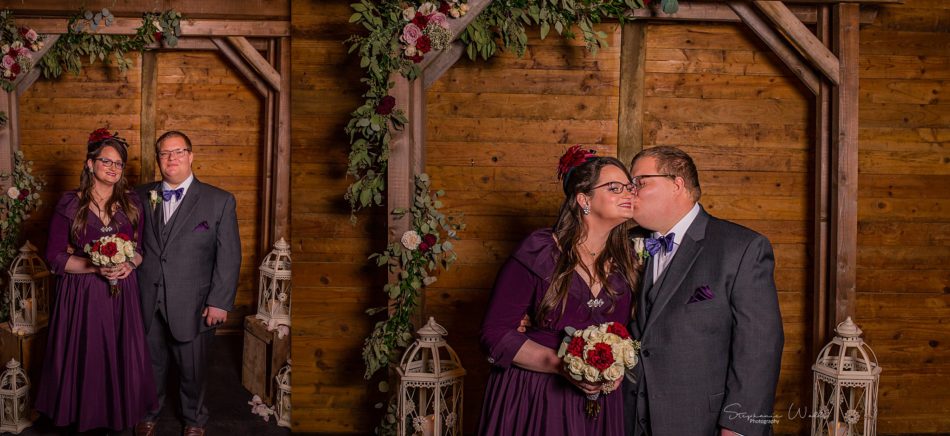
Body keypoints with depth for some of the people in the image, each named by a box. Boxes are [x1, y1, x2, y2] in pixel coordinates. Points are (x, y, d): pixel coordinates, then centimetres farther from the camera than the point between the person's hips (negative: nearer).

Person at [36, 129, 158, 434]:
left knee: (121, 359, 4)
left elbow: (141, 247, 11)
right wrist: (96, 267, -18)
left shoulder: (131, 203, 4)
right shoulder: (70, 205, -5)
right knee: (82, 361, 3)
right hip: (81, 295, -2)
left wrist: (130, 265, -11)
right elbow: (55, 257, -6)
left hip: (121, 294, 3)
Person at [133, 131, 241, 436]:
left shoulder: (219, 201, -5)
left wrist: (219, 302, -10)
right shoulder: (141, 197, 4)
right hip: (147, 304, 2)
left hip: (192, 306, -2)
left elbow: (229, 257, -6)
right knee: (150, 365, 17)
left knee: (192, 369, 12)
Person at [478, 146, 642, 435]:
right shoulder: (537, 255, -12)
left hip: (597, 400, 4)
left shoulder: (626, 265, 2)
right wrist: (561, 365, -22)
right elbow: (495, 335, -13)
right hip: (531, 401, -4)